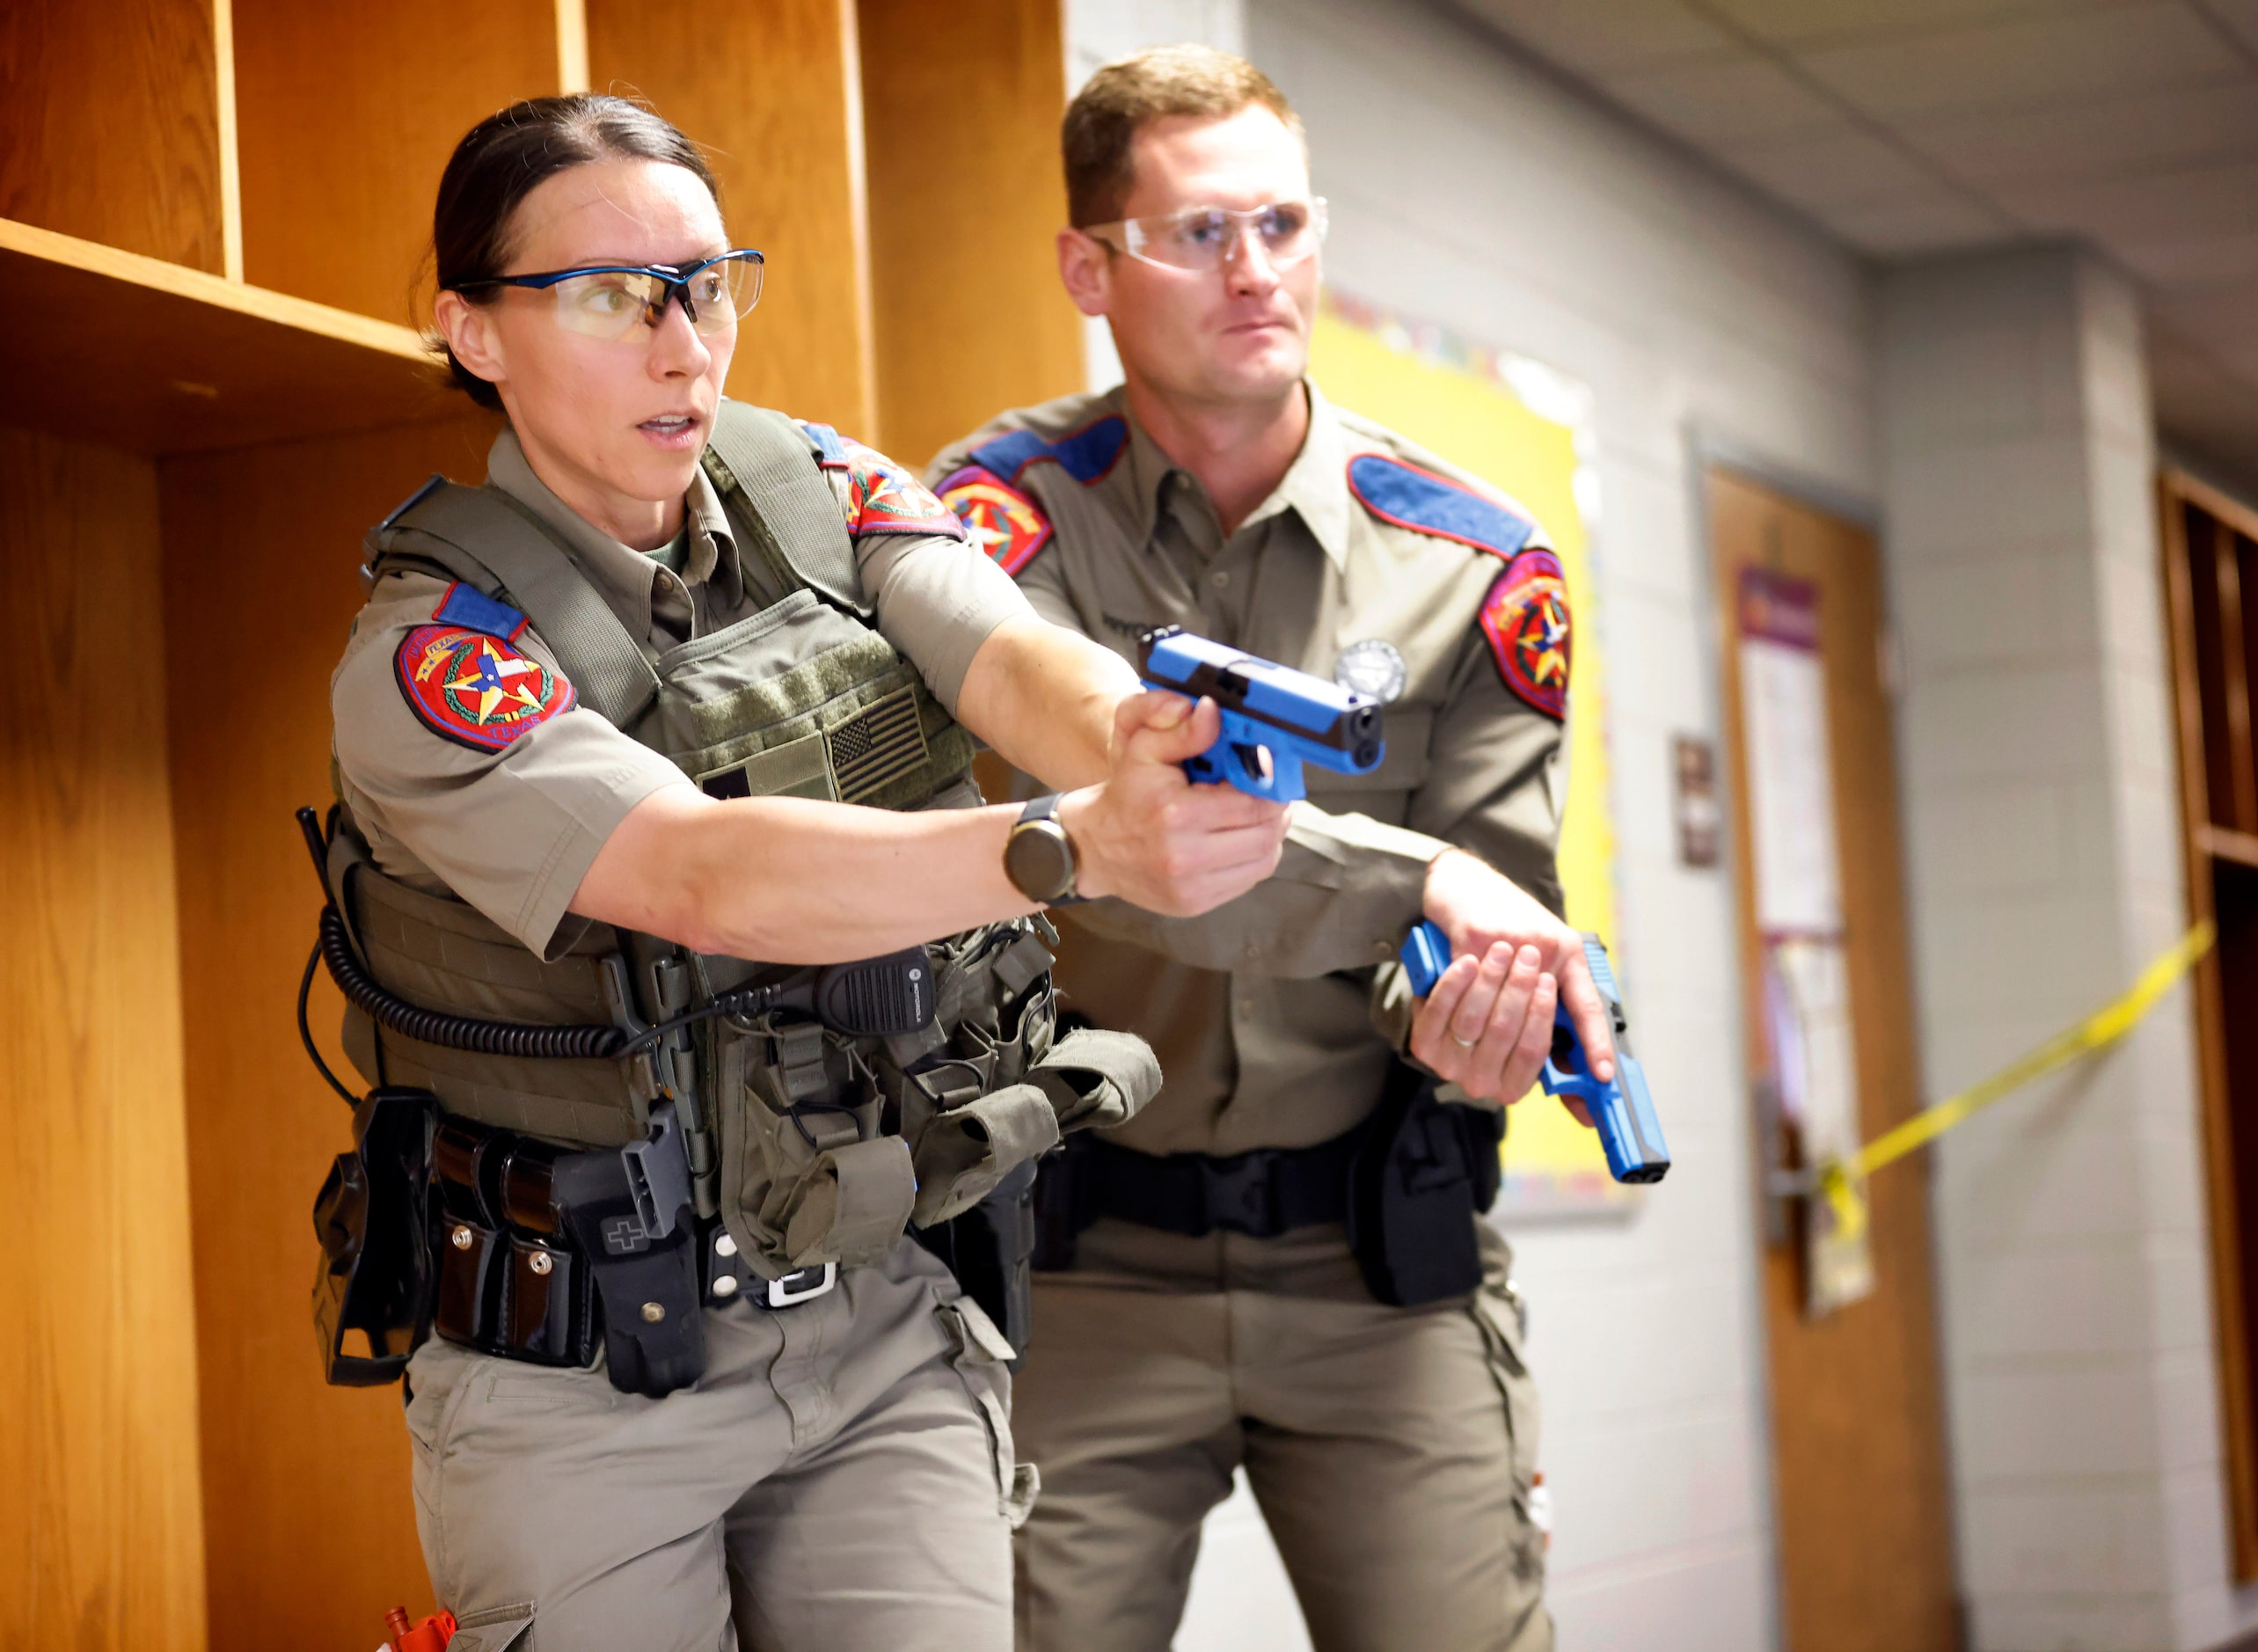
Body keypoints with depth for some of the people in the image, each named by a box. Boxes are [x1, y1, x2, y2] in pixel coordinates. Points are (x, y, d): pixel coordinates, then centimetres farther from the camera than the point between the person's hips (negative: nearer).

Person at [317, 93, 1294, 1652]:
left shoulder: (824, 494, 4)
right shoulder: (429, 655, -12)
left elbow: (1016, 659, -15)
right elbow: (706, 876, -28)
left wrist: (1137, 733, -40)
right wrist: (1075, 846, -42)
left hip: (881, 1330, 4)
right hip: (589, 1379, -3)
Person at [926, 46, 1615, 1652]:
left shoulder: (1473, 561, 3)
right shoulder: (1012, 515, -4)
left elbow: (1502, 904, 3)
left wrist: (1468, 1018, -21)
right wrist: (1406, 885, -30)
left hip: (1383, 1259, 2)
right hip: (1084, 1259, -1)